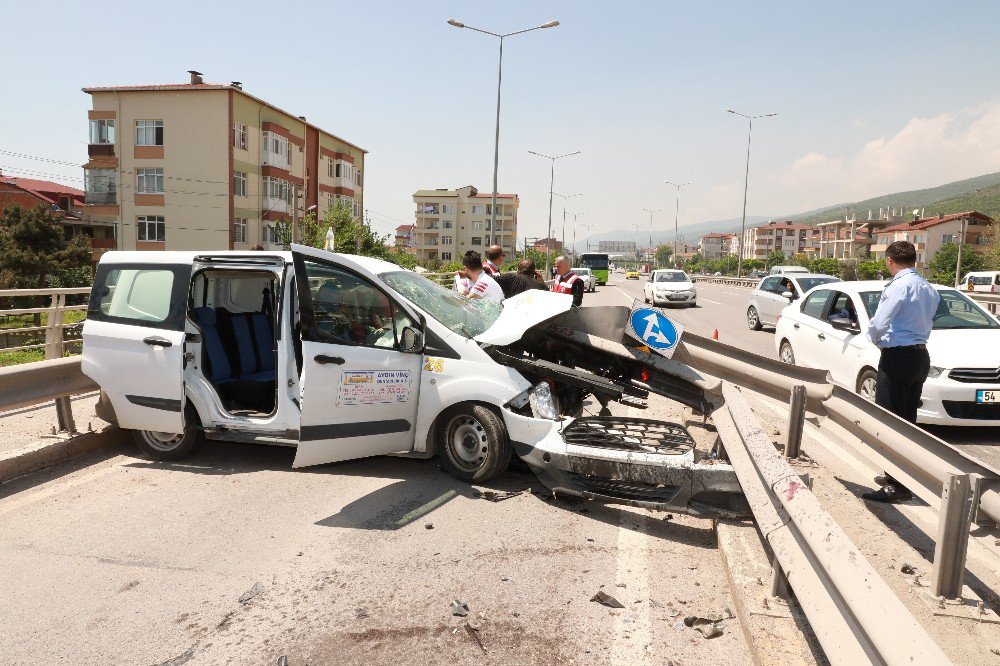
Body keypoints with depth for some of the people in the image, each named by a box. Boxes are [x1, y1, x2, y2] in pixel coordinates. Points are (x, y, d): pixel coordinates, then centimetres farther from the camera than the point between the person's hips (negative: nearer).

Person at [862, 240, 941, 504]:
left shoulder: (900, 285, -15)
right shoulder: (929, 288, 12)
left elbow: (878, 324, -18)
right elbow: (926, 321, 17)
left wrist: (875, 338, 3)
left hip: (897, 357, -9)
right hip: (920, 356, 9)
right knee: (907, 421, 17)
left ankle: (896, 486, -4)